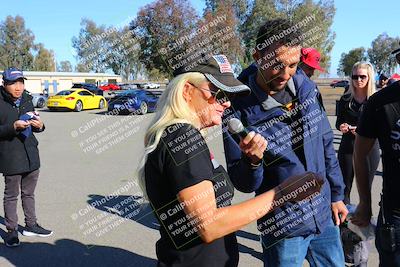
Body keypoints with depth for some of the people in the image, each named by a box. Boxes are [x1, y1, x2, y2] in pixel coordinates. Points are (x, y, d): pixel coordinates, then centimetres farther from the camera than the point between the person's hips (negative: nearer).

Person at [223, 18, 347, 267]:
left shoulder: (306, 87, -4)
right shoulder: (240, 109, -18)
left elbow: (326, 144, 8)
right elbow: (245, 185, -12)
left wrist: (337, 195, 11)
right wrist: (252, 161, -33)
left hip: (325, 216, 5)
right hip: (283, 228, -5)